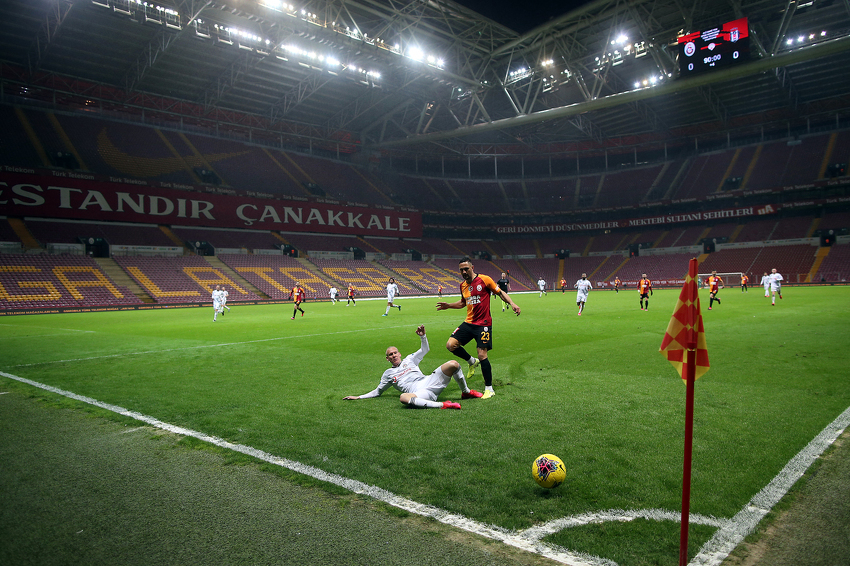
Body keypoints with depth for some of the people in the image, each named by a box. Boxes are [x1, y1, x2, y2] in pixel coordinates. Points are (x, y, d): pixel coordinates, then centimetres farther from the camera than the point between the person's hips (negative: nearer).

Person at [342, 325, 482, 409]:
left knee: (453, 364, -17)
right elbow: (377, 391, 28)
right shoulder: (388, 374, 24)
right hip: (418, 393, -3)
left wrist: (422, 336, 13)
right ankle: (441, 405, -43)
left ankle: (466, 392, 4)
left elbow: (424, 350, 30)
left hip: (429, 382, 3)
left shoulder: (409, 360, 28)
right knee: (403, 398, -43)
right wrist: (358, 397, 21)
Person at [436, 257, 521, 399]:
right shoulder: (462, 285, 10)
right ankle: (472, 361, 19)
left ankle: (489, 389, 8)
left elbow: (500, 292, -2)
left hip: (483, 324, -6)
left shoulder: (484, 280, -8)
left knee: (482, 355, -10)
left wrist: (512, 303, -16)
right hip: (468, 322, 6)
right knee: (450, 345, -8)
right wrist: (448, 306, 15)